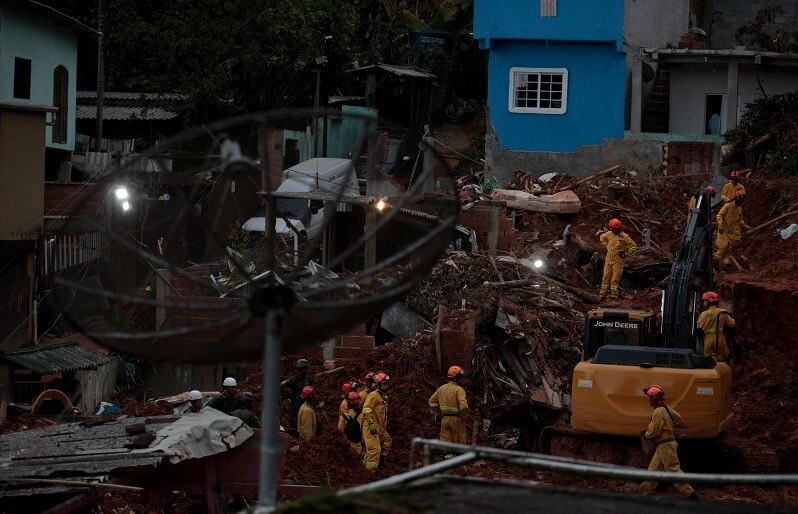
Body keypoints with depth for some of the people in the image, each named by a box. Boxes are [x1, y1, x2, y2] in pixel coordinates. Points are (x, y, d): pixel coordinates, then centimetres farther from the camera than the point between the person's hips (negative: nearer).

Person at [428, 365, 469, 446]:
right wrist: (463, 413, -6)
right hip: (457, 418, -5)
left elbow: (432, 401, 14)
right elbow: (463, 405, -25)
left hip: (445, 419, 5)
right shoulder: (459, 390, -13)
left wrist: (438, 412, 17)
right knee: (460, 443, 7)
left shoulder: (442, 388, 7)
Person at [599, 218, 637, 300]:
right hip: (608, 259, 4)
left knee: (615, 278, -3)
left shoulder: (624, 237, -9)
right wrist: (606, 246, 14)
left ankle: (614, 293, 3)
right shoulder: (609, 234, 3)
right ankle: (603, 293, 9)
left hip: (618, 260, -4)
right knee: (606, 277, 5)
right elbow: (602, 237, 26)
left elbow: (634, 247, -5)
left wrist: (625, 253, -10)